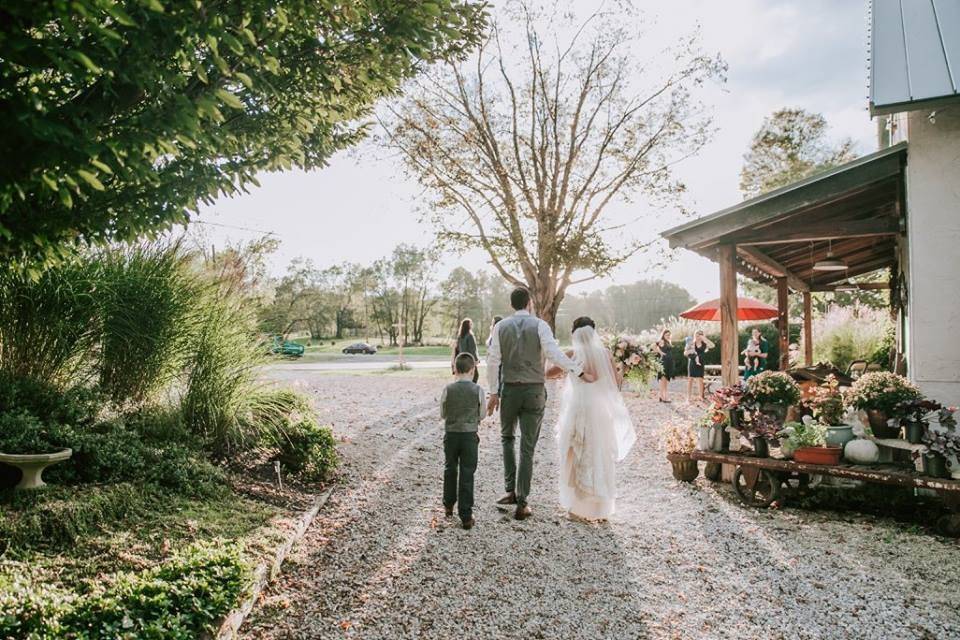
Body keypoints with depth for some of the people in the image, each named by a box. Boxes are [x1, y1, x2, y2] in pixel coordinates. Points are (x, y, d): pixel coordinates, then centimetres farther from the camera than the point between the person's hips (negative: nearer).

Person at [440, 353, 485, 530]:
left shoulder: (448, 389, -7)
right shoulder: (478, 390, -9)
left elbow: (442, 414, 2)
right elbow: (481, 415, 1)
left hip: (450, 434, 1)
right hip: (470, 435, -1)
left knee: (450, 470, 20)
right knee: (467, 474, 3)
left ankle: (448, 505, 34)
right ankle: (466, 516, 3)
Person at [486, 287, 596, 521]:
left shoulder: (501, 326, 1)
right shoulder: (540, 325, -5)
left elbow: (493, 361, -1)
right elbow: (554, 354, -18)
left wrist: (493, 392, 6)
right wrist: (581, 372, -13)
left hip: (509, 389, 1)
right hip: (534, 391, -1)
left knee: (507, 438, 24)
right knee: (527, 447, 5)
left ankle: (511, 491, 19)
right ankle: (522, 504, 8)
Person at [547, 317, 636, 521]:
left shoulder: (573, 355, -5)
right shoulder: (606, 354, -1)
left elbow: (548, 373, 4)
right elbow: (615, 382, 5)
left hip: (579, 410, -2)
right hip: (602, 411, 2)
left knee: (578, 459, 9)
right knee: (600, 458, 13)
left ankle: (579, 508, 14)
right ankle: (601, 508, 22)